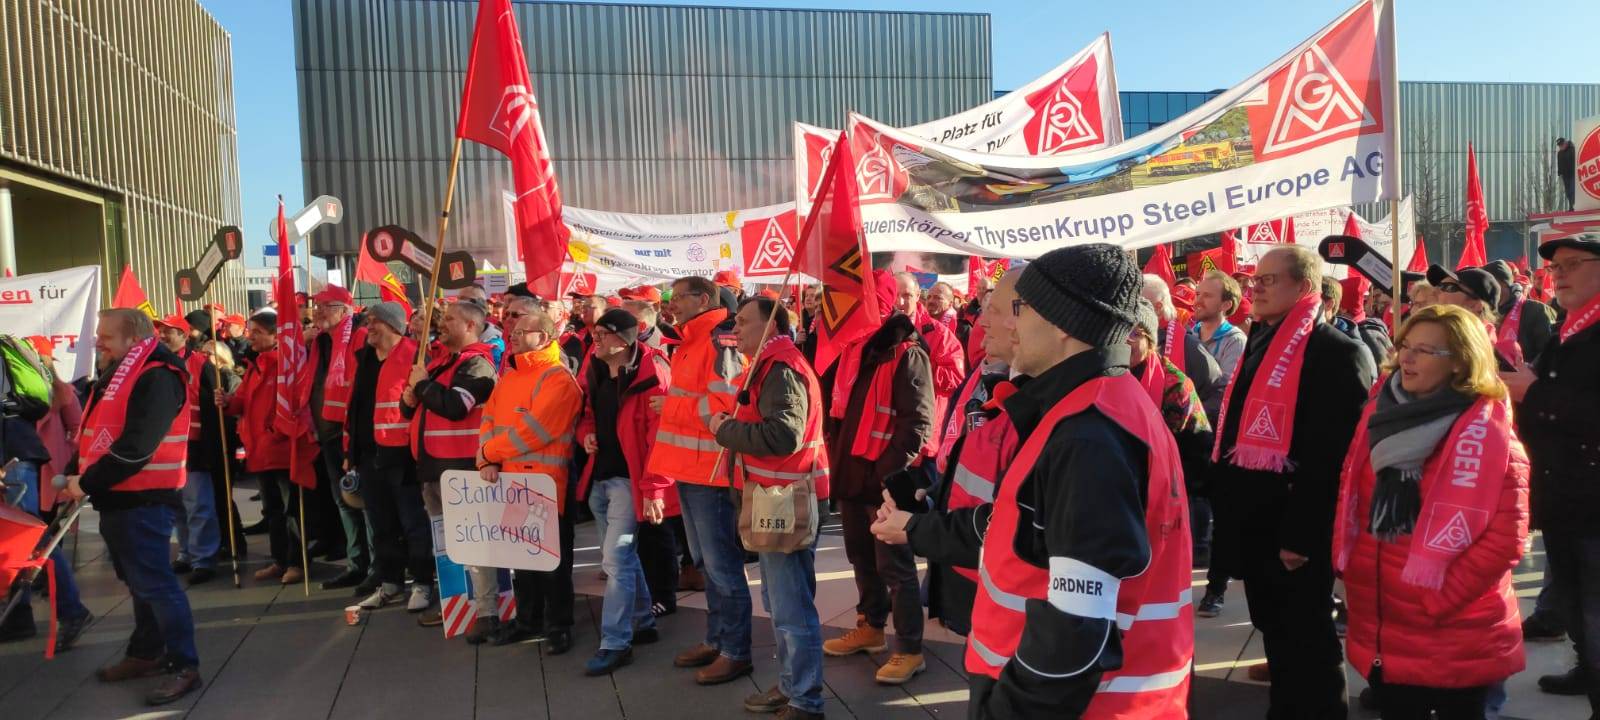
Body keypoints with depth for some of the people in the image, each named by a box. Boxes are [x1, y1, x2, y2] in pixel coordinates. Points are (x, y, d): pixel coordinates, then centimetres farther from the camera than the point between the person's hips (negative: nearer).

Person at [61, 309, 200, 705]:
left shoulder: (157, 377, -18)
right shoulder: (117, 375, 15)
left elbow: (136, 446, -24)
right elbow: (95, 433, 19)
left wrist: (87, 482, -19)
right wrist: (74, 473, 6)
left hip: (142, 499, -10)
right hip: (118, 497, 10)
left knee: (153, 582, -7)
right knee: (138, 580, 18)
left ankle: (185, 665, 0)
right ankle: (146, 653, 30)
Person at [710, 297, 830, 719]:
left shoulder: (781, 369, -17)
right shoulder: (770, 365, 17)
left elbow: (782, 435, -29)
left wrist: (724, 430, -17)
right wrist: (732, 427, 7)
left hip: (788, 502, -11)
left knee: (791, 608, -3)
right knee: (779, 603, 19)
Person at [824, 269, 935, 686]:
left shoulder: (908, 355, -12)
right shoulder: (853, 350, 12)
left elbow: (917, 422, -17)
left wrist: (890, 471, -21)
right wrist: (836, 458, 10)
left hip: (886, 481, -8)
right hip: (851, 475, 8)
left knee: (895, 566, 0)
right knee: (862, 560, 19)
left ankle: (909, 650, 10)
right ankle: (870, 628, 35)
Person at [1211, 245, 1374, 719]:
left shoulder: (1338, 352, -15)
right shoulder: (1260, 343, 14)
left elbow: (1334, 454, -21)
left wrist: (1302, 533, -23)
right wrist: (1226, 506, 17)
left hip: (1296, 534, -8)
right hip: (1257, 525, 9)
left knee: (1308, 644, 6)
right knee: (1277, 637, 20)